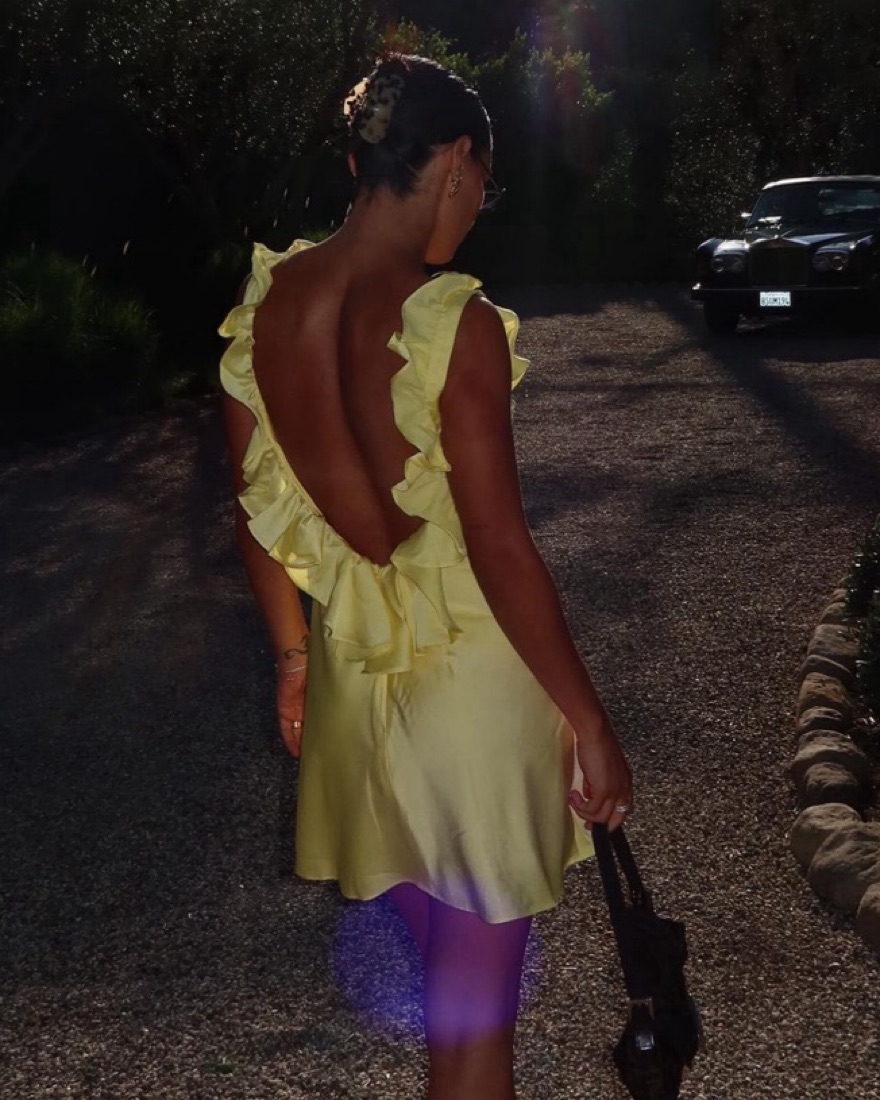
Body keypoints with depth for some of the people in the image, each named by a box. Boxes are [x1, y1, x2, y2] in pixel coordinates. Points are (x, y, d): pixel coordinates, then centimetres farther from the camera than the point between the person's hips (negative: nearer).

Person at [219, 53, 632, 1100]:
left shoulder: (263, 300, -3)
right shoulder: (456, 323, -22)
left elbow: (256, 508, 5)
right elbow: (500, 550, -21)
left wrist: (291, 652, 18)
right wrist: (588, 720, -12)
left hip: (349, 664, 6)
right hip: (469, 669, -6)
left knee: (430, 938, 27)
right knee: (476, 1005, 12)